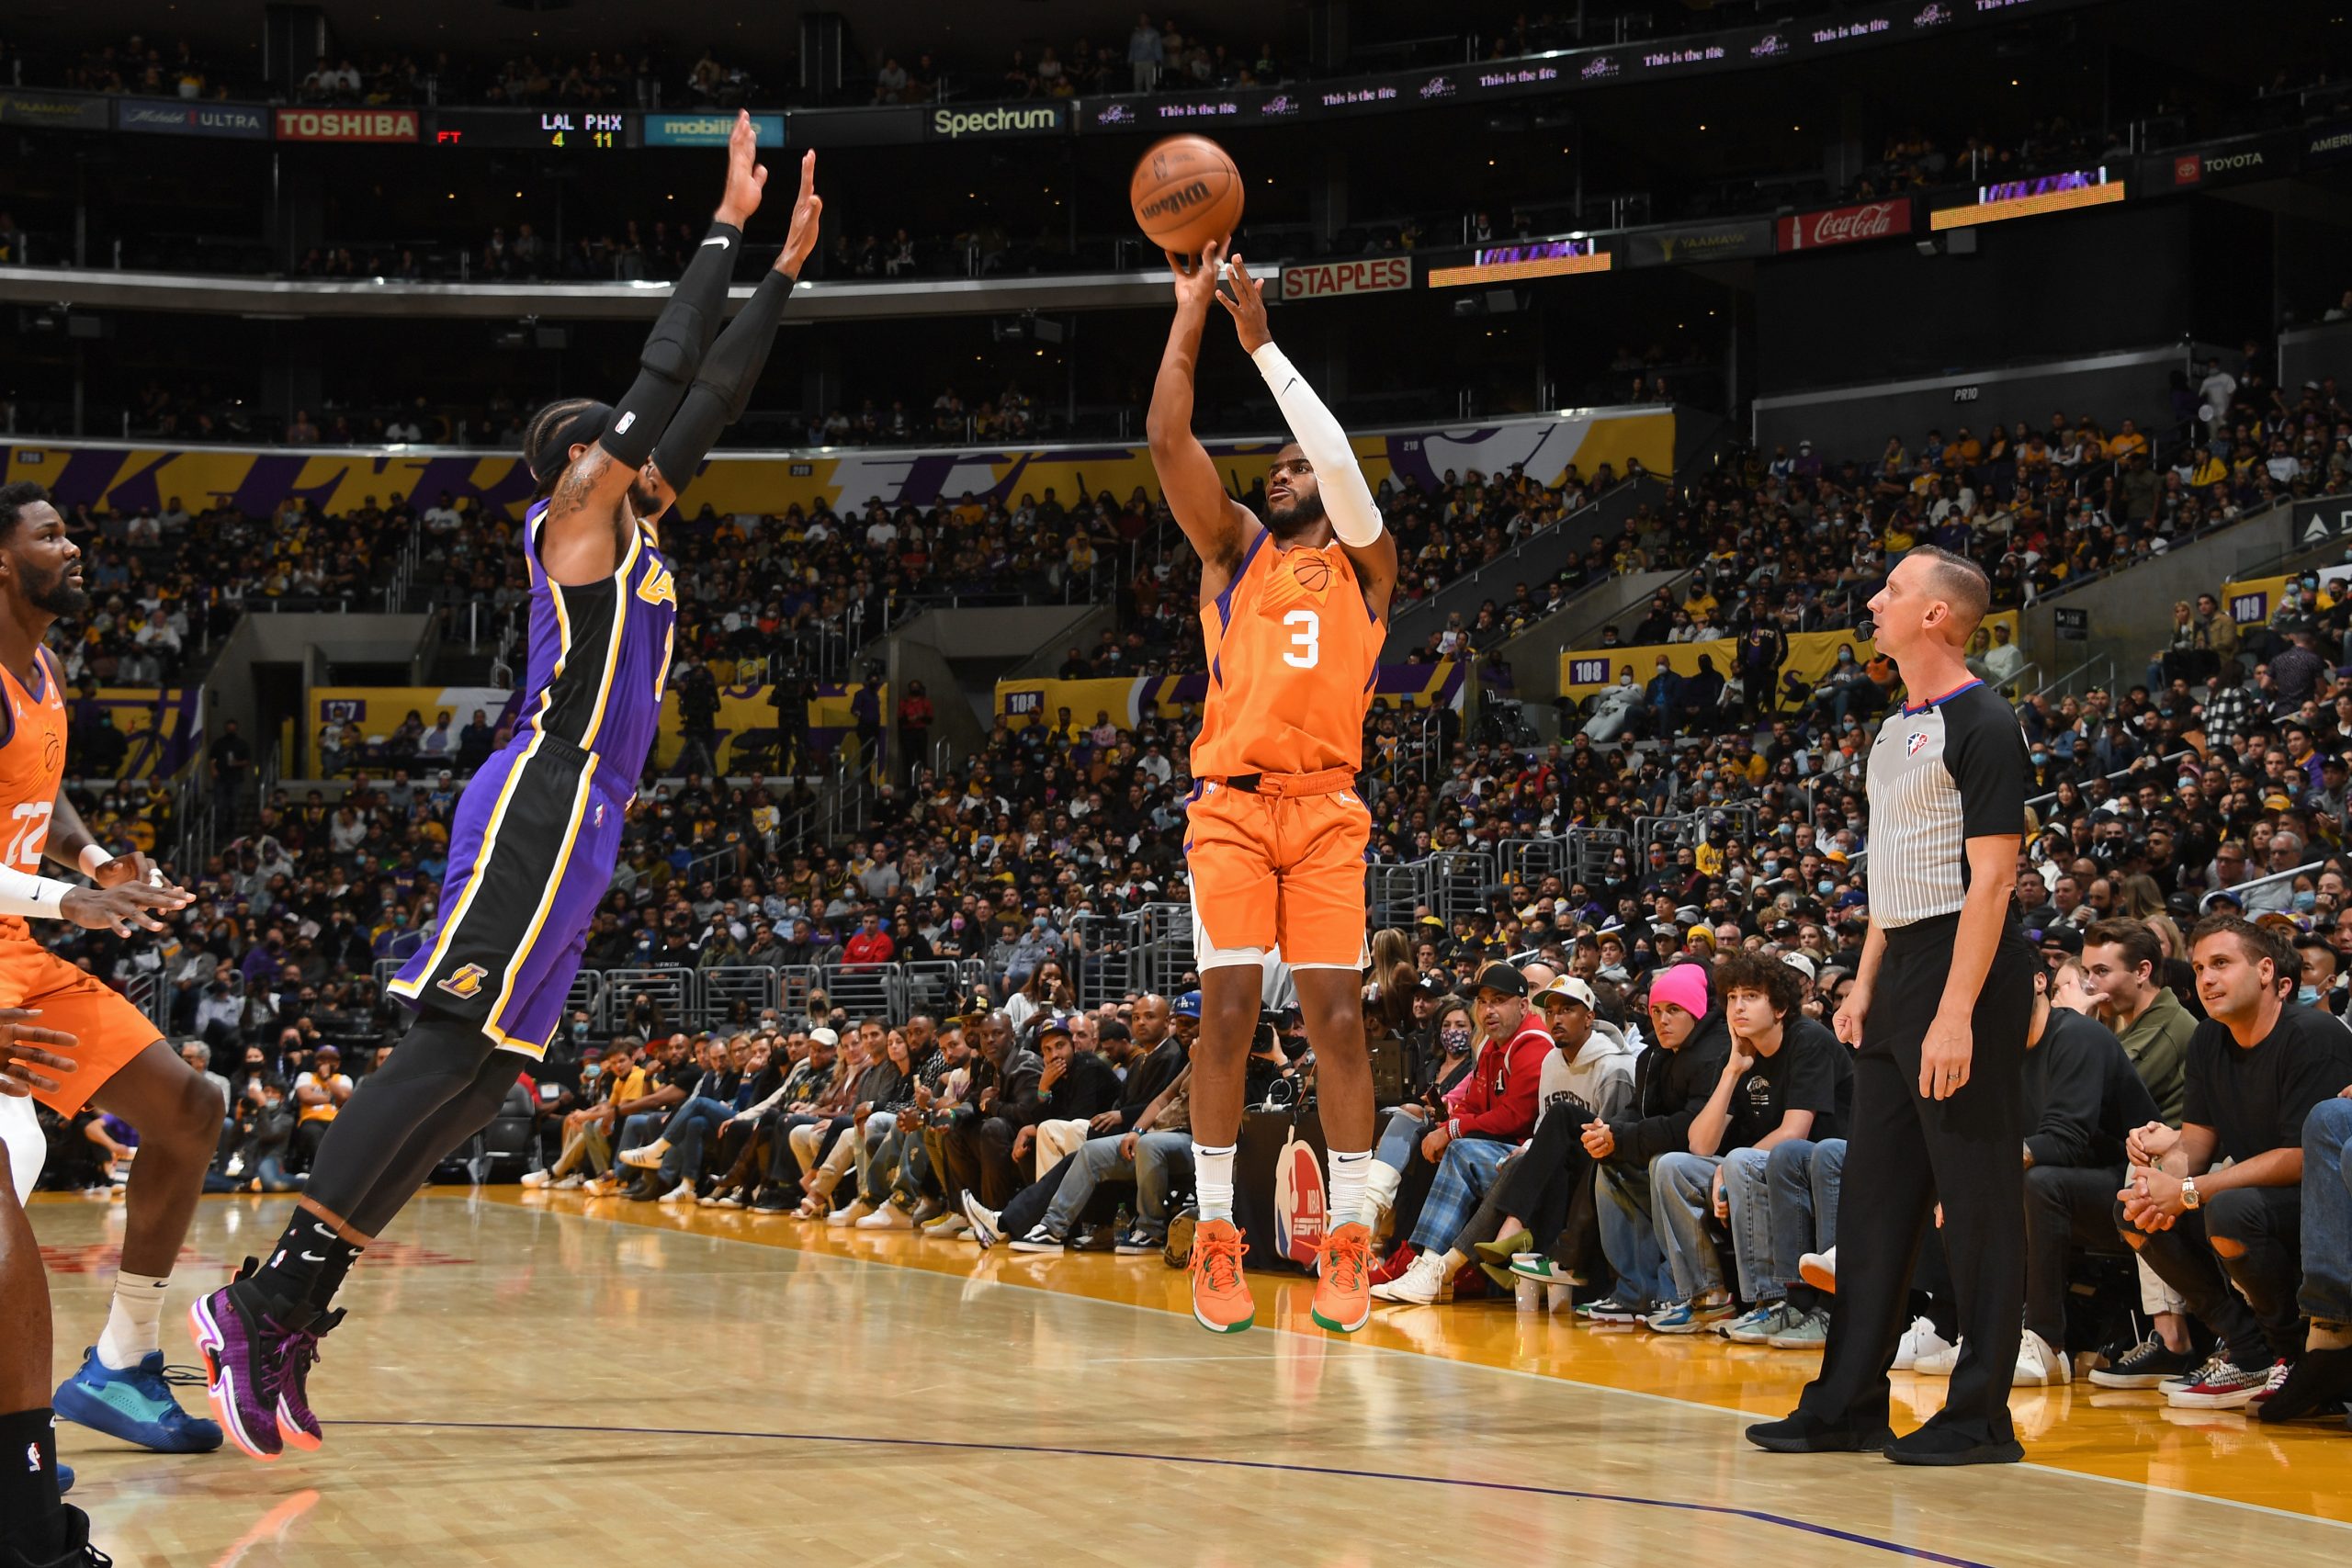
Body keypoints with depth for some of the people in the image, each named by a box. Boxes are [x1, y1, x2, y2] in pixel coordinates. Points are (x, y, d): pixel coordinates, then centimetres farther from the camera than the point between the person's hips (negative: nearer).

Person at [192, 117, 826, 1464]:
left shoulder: (627, 530, 24)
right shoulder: (575, 512, 1)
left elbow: (715, 394, 28)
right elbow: (668, 372, -4)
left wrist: (787, 270, 29)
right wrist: (727, 225, 3)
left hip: (579, 821, 10)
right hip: (542, 803, -10)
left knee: (487, 1073, 2)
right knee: (455, 1050, -17)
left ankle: (291, 1324, -1)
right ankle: (264, 1302, -20)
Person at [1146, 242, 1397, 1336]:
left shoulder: (1363, 564, 11)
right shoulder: (1234, 546, 14)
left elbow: (1339, 457, -6)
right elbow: (1168, 438, 2)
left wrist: (1260, 341, -4)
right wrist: (1192, 313, 0)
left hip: (1326, 807, 0)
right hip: (1231, 802, 0)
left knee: (1336, 1014, -5)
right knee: (1227, 1011, -7)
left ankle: (1348, 1242, 0)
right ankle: (1215, 1240, -2)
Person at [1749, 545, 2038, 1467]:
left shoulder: (1982, 724, -11)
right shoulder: (1897, 728, 17)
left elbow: (1992, 878, -17)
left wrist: (1956, 1013, -22)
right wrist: (1865, 983, 16)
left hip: (1966, 972, -9)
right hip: (1902, 974, 9)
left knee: (1977, 1199, -4)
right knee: (1875, 1191, 10)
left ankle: (1982, 1418, 1)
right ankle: (1849, 1406, 15)